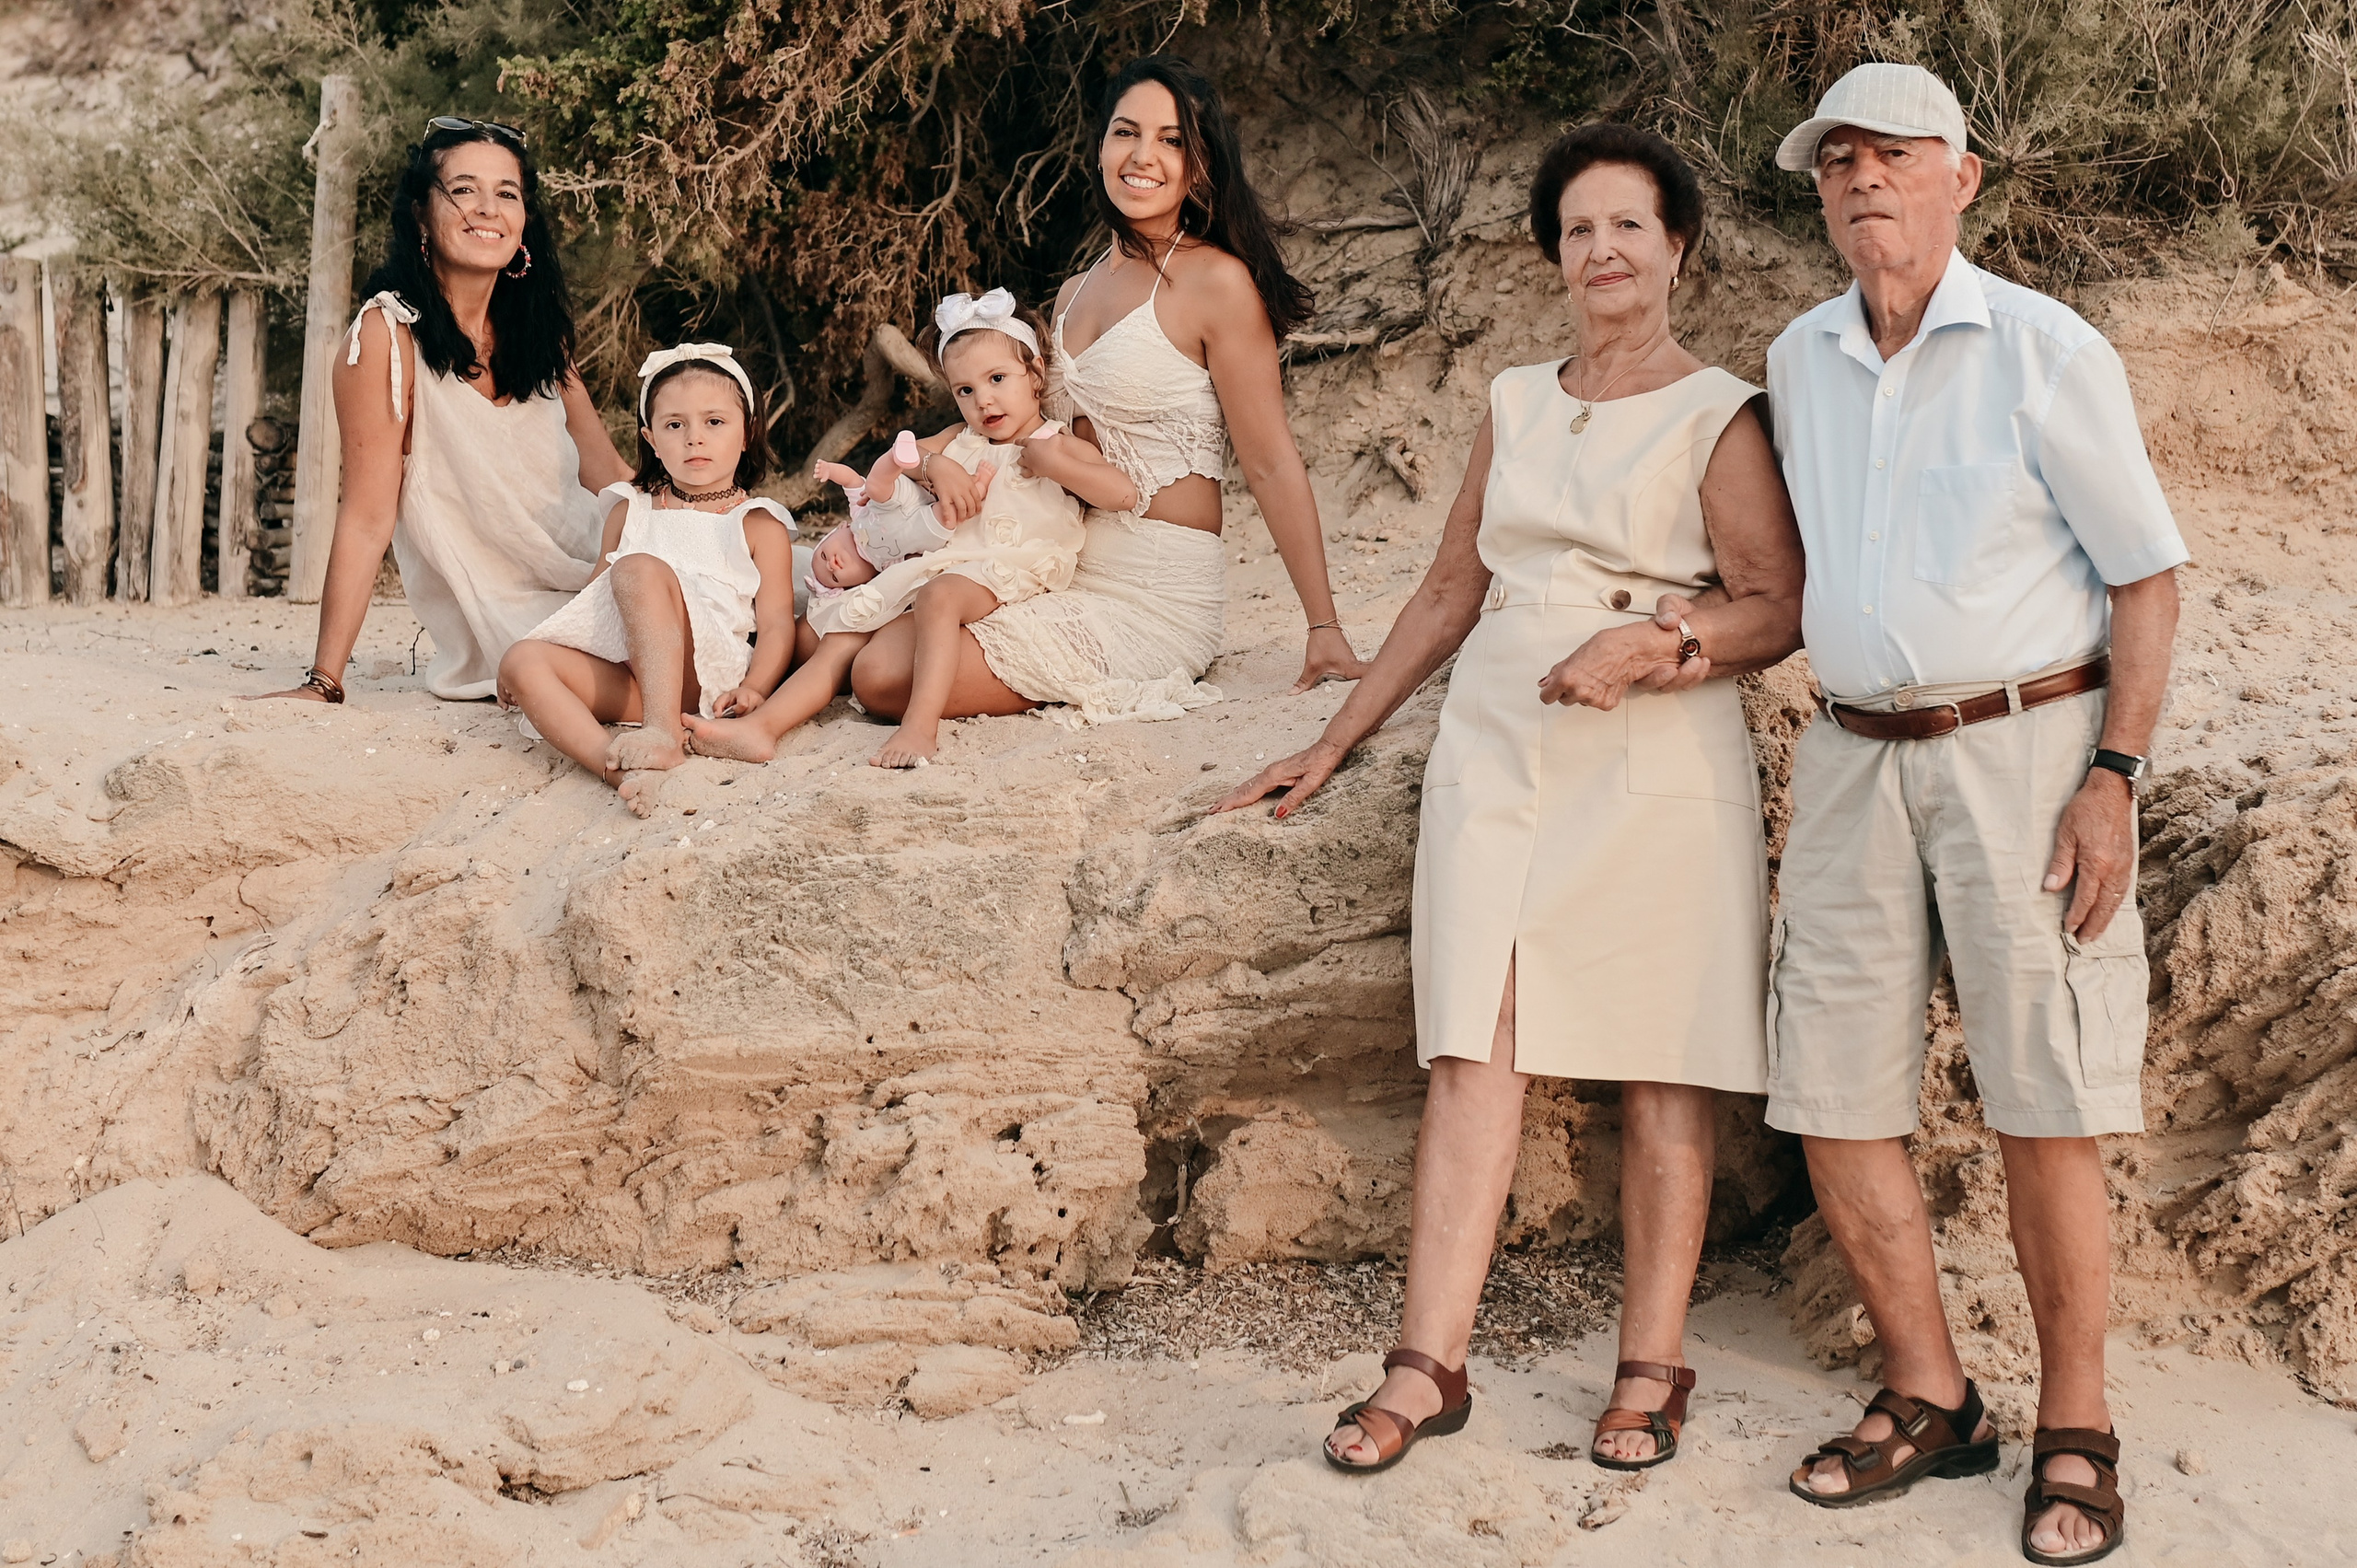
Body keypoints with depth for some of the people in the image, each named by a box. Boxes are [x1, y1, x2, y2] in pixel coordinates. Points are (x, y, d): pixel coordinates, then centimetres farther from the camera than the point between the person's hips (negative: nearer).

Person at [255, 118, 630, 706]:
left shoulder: (538, 330, 7)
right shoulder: (389, 338, -13)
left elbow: (608, 470, 9)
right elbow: (366, 520, -15)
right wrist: (323, 684, -18)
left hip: (598, 576, 7)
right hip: (511, 624, -7)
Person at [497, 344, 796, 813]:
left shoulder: (758, 525, 12)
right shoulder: (631, 511, 25)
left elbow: (777, 622, 3)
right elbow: (594, 596, 29)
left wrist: (754, 687, -18)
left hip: (704, 675, -5)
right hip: (624, 678, 5)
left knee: (639, 568, -28)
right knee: (522, 661, -22)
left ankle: (663, 730, -44)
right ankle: (619, 769, -46)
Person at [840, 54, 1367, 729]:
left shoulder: (1215, 280, -10)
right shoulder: (1075, 294, 14)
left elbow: (1272, 465, -11)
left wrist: (1326, 630, -14)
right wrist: (939, 463, -4)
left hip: (1153, 597, -7)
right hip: (1063, 571, 7)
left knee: (885, 678, -17)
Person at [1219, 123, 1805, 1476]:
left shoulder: (1720, 416, 2)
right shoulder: (1518, 403, 16)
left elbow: (1778, 609, -4)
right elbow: (1453, 590, 21)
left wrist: (1650, 645, -21)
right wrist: (1336, 743, 19)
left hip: (1656, 764, -4)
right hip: (1495, 749, 4)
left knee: (1663, 1072, 0)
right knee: (1476, 1056, -4)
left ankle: (1653, 1366, 7)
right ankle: (1430, 1366, -6)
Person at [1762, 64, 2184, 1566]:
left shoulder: (2048, 351, -5)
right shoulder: (1800, 363, 10)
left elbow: (2148, 578, -4)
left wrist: (2114, 780, -12)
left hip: (2026, 748, -5)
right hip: (1855, 762, 5)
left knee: (2045, 1112, -4)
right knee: (1835, 1101, 3)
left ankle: (2076, 1434, 10)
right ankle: (1931, 1400, 19)